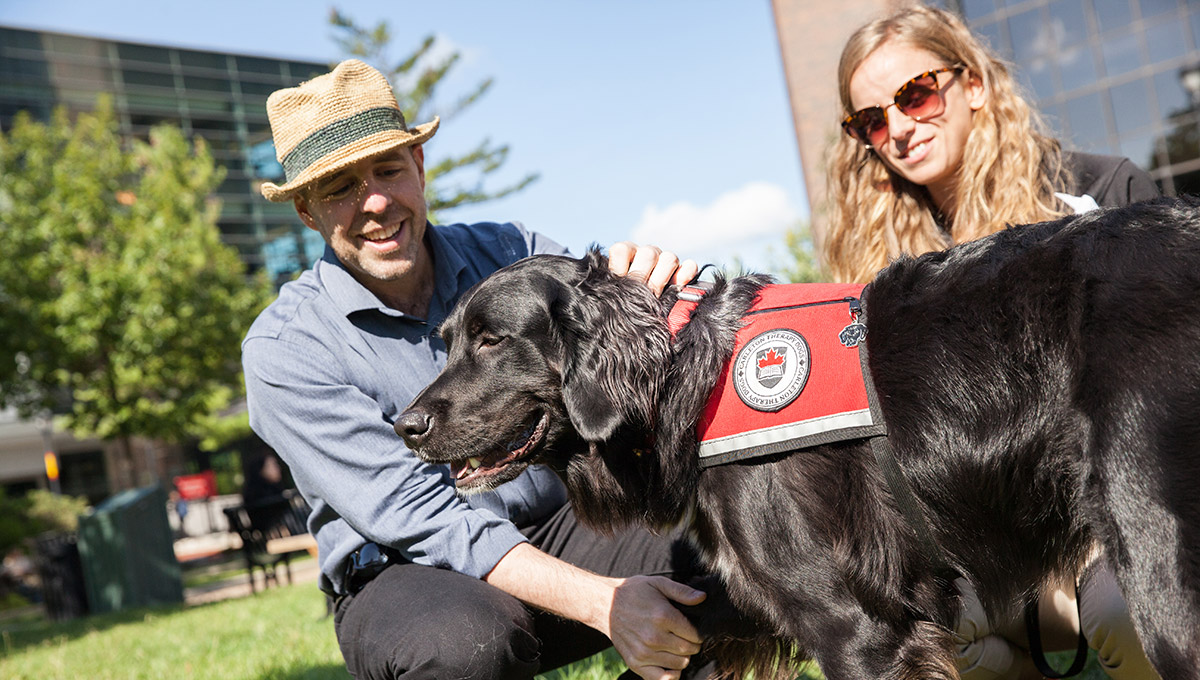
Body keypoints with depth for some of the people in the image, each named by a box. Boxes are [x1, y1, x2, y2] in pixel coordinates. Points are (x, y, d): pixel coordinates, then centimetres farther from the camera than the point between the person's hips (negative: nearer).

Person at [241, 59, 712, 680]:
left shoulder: (508, 253, 0)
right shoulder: (282, 350, -11)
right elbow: (416, 517, -20)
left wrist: (651, 281, -32)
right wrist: (601, 601, -30)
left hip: (560, 530, 3)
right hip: (405, 575, -2)